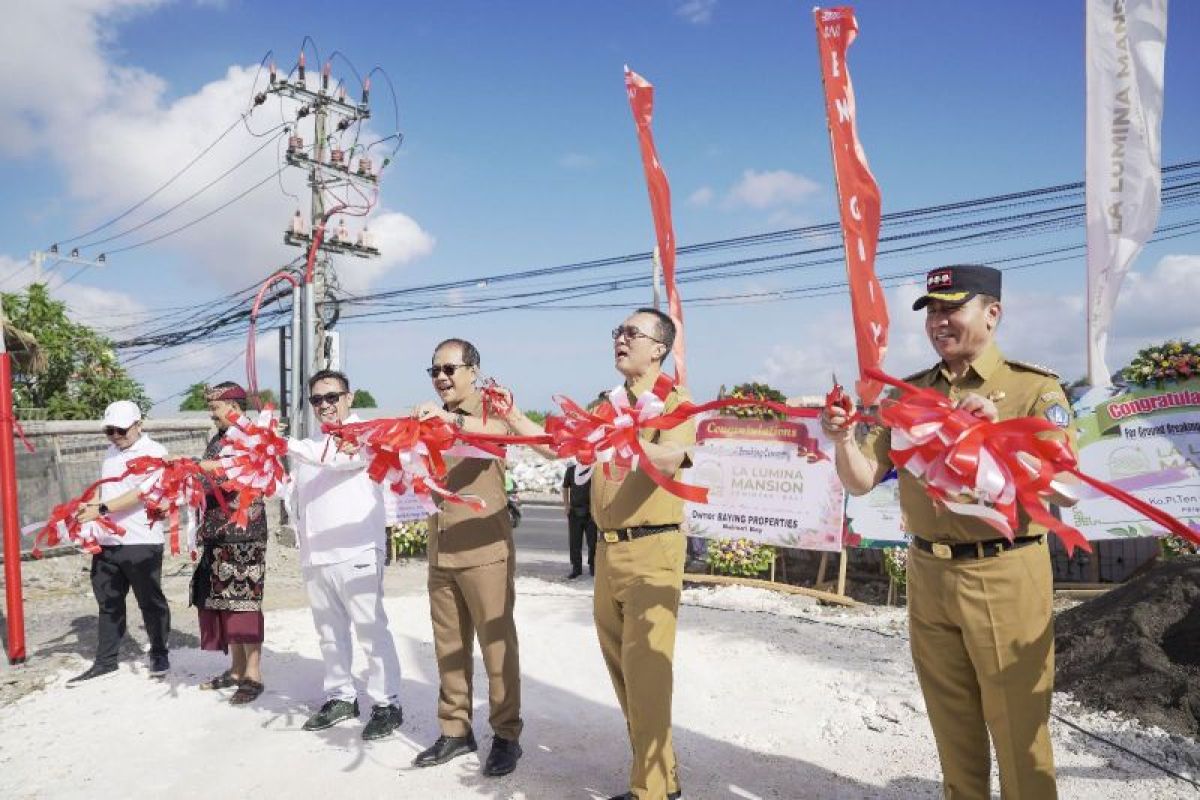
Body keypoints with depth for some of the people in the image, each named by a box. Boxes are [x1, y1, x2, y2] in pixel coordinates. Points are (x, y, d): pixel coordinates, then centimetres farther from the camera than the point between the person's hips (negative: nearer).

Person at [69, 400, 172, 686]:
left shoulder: (154, 452, -8)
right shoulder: (111, 452, 15)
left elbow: (141, 493, -17)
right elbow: (104, 488, 23)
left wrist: (101, 510, -22)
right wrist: (87, 506, 3)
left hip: (140, 542, -7)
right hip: (106, 541, 7)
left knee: (150, 601, 6)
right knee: (108, 603, 14)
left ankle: (159, 655, 22)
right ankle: (105, 661, 24)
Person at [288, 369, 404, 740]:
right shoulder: (309, 445, 19)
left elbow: (340, 459, -23)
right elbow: (296, 493, 22)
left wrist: (289, 445, -28)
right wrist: (296, 522, 5)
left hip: (356, 553, -7)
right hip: (314, 555, 7)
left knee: (371, 630, -3)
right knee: (329, 631, 15)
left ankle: (386, 704, 7)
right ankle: (340, 696, 29)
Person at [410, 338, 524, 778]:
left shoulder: (489, 406, -2)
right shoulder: (433, 420, 16)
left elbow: (501, 430, -25)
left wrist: (452, 418, -42)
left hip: (484, 549, -6)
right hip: (440, 552, 6)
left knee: (496, 644, 2)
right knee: (448, 646, 13)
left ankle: (506, 734, 14)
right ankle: (455, 730, 25)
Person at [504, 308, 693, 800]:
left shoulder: (674, 401, -5)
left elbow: (669, 460, -23)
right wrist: (513, 417, 4)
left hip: (652, 550, -7)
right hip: (608, 550, 7)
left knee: (644, 666, -8)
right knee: (619, 663, 14)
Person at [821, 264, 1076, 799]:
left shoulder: (1034, 387, -4)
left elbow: (1066, 490, -14)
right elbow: (861, 482, 1)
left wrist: (1002, 431, -26)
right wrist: (842, 441, -19)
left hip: (1005, 577, -4)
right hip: (927, 577, 4)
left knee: (1017, 730, 7)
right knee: (953, 726, 18)